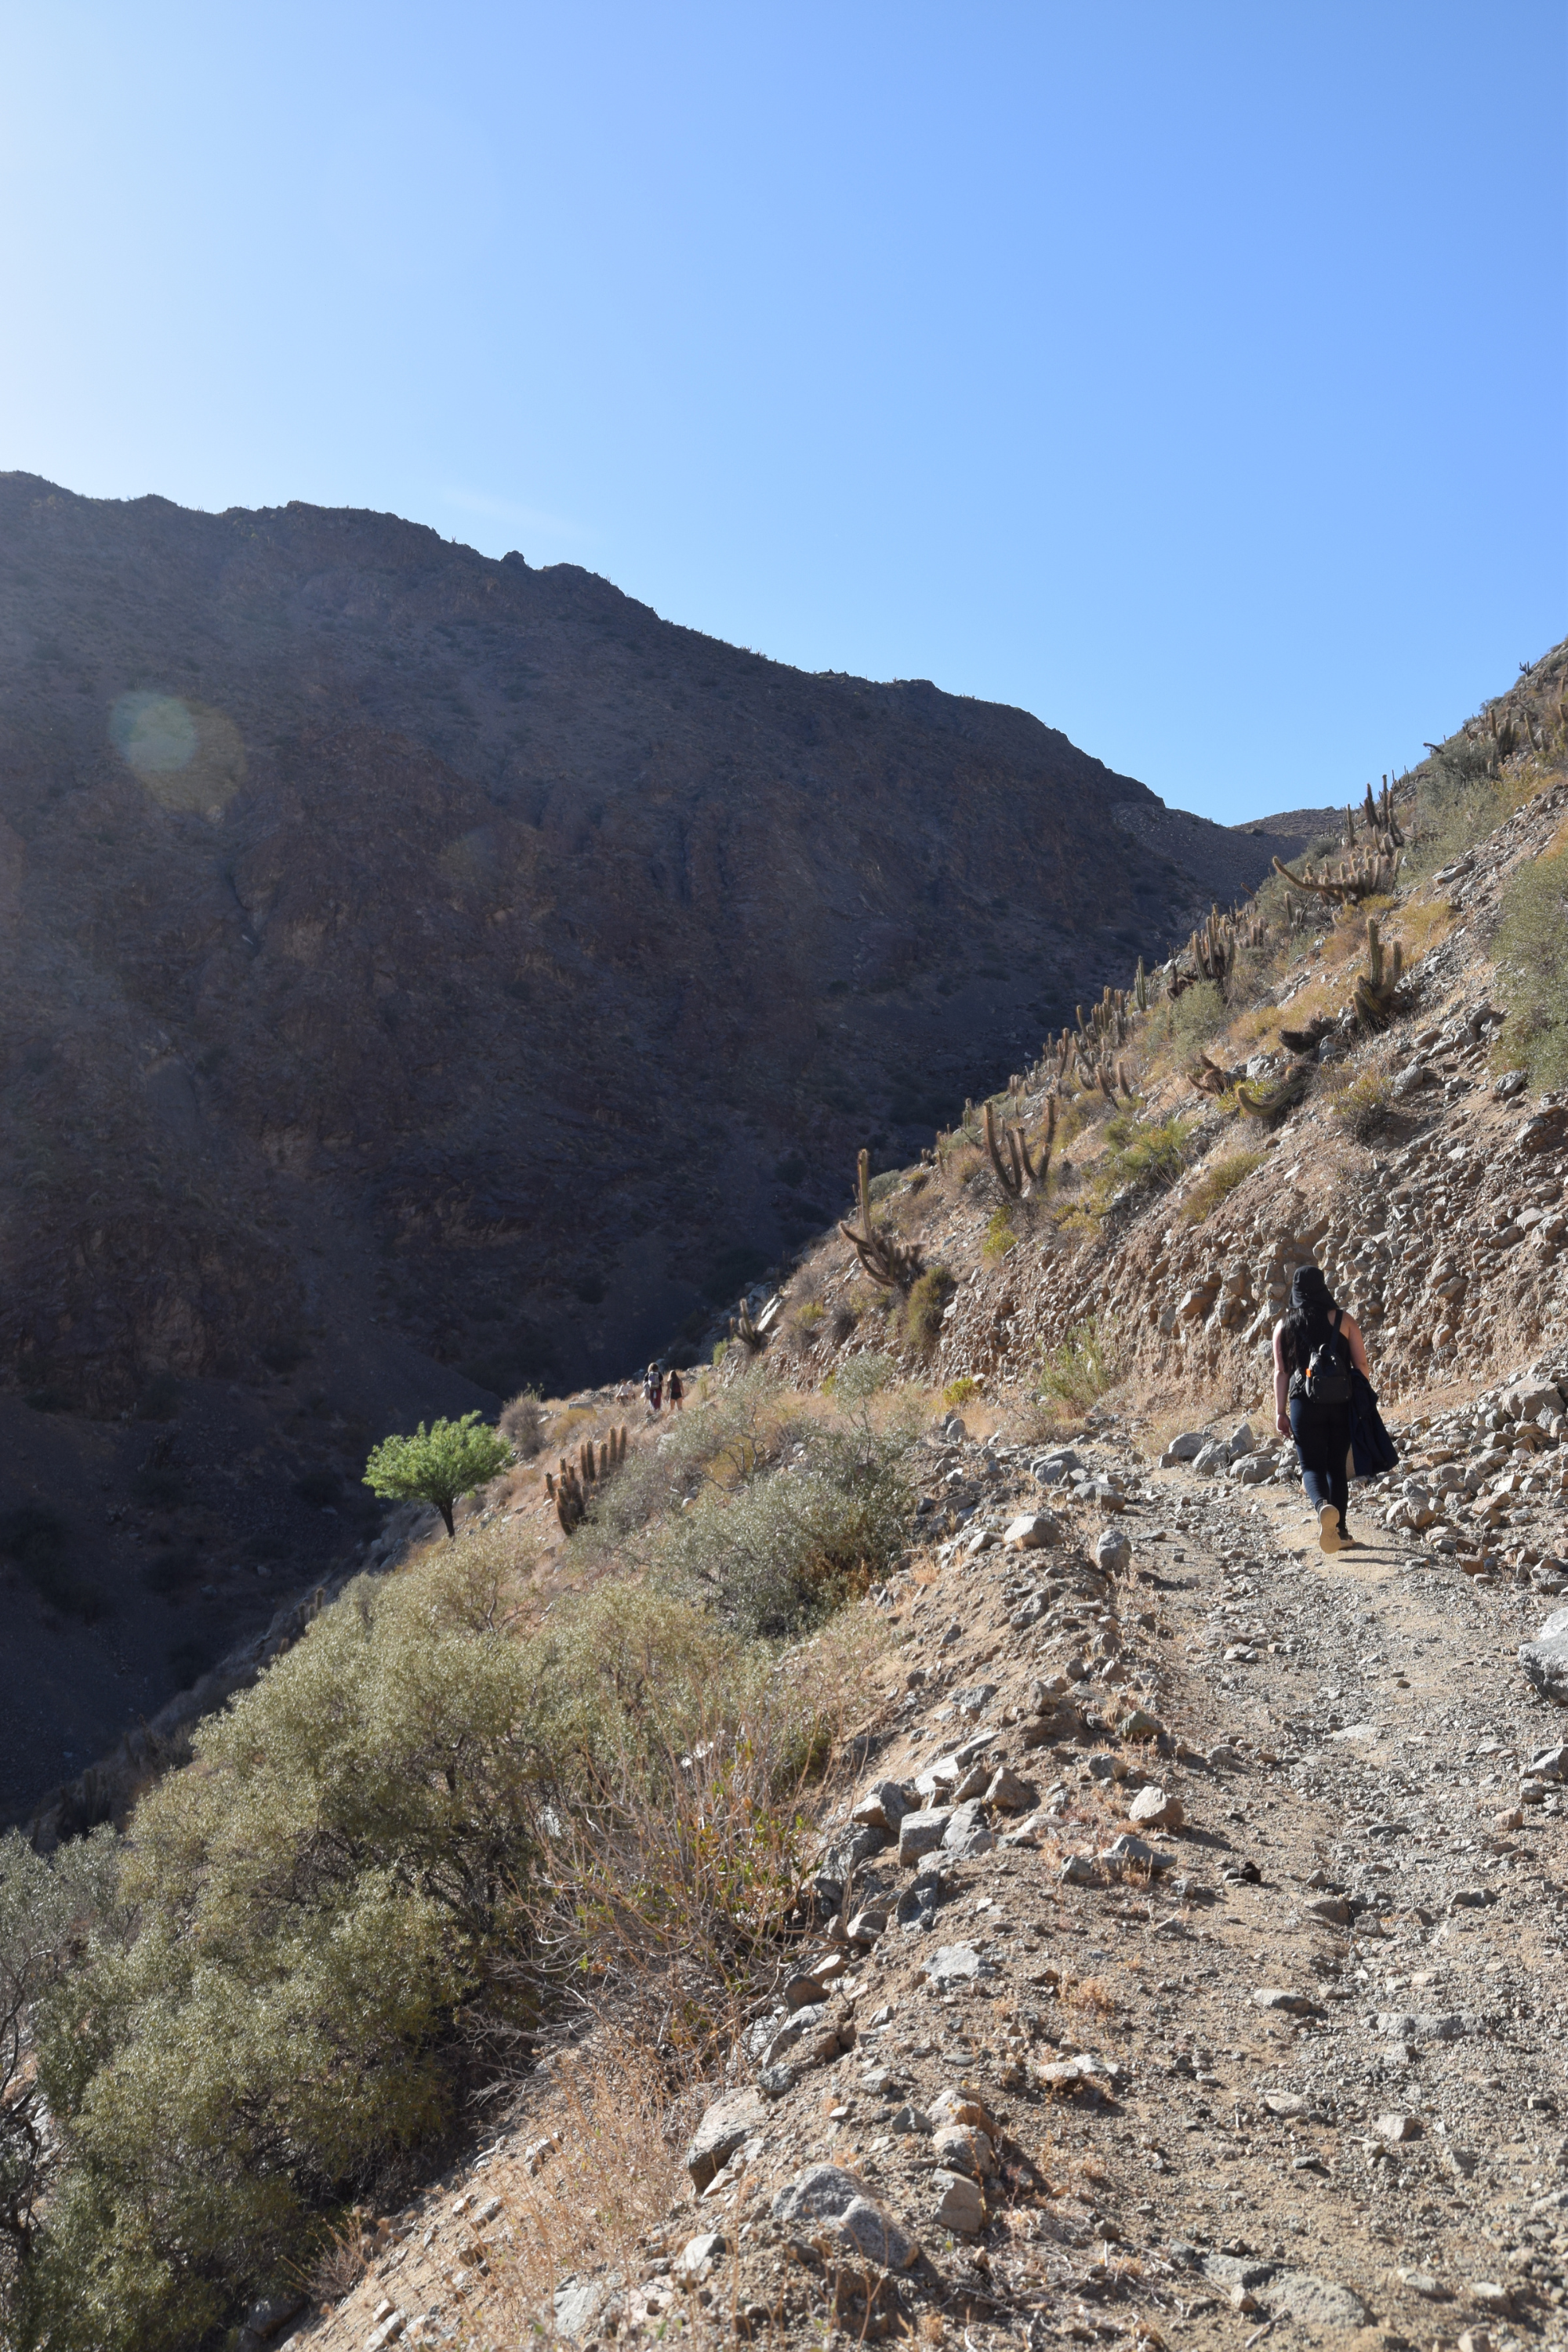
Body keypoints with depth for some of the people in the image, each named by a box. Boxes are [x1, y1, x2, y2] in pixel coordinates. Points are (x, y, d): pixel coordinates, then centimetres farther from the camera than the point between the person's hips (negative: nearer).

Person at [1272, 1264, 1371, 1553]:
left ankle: (1323, 1506, -28)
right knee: (1337, 1465, 14)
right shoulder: (1341, 1319, 2)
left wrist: (1280, 1412, 2)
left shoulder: (1284, 1325, 3)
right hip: (1342, 1402, 1)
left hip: (1304, 1404, -1)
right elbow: (1361, 1365, 1)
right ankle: (1340, 1530, 15)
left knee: (1312, 1465, 2)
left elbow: (1281, 1371, 0)